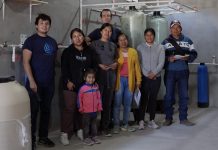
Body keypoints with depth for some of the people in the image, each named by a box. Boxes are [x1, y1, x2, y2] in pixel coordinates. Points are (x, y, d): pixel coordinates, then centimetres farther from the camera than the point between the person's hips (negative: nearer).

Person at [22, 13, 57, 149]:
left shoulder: (52, 42, 12)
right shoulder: (31, 40, -5)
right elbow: (26, 62, -10)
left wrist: (54, 78, 12)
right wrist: (31, 81, -17)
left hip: (49, 83, 5)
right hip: (35, 83, -5)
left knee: (46, 110, 11)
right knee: (33, 111, 0)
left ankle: (43, 137, 23)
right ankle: (31, 139, 10)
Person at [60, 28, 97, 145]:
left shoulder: (90, 51, 12)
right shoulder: (67, 52, 3)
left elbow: (94, 67, 13)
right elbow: (64, 68, -2)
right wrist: (67, 81, -11)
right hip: (71, 85, -3)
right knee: (69, 109, -5)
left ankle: (80, 130, 20)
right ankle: (65, 133, 3)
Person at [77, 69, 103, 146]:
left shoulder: (96, 87, -1)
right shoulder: (83, 88, -15)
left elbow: (99, 97, 7)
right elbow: (79, 99, -7)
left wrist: (99, 107, 8)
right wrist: (81, 108, -4)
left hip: (95, 110, 5)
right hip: (86, 111, -5)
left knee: (94, 124, 17)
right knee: (86, 125, 7)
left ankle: (94, 136, 29)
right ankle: (86, 138, 16)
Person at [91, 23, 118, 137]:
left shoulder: (113, 45, 15)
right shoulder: (95, 44, 2)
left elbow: (116, 58, 24)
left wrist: (115, 63, 3)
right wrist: (99, 65, -15)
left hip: (111, 74, 4)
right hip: (99, 74, -4)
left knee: (108, 102, 6)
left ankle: (105, 127, 15)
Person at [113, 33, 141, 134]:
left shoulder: (133, 52, 10)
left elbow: (137, 66, 8)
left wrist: (138, 80, 4)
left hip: (130, 80, 3)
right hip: (119, 79, -3)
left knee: (128, 103, 7)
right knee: (117, 103, -2)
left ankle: (125, 125, 15)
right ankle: (116, 125, 3)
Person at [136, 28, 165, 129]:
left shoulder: (160, 48, 5)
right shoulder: (140, 47, 3)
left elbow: (161, 63, -1)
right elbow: (139, 63, -2)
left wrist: (154, 73, -12)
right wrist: (147, 74, -9)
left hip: (156, 77, 1)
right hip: (144, 77, -1)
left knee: (153, 99, 7)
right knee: (143, 99, -1)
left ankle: (151, 121, 15)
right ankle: (141, 121, 5)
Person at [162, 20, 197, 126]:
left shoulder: (187, 40, 8)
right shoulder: (166, 42, 5)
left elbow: (194, 54, 8)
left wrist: (188, 57, -12)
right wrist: (168, 58, -16)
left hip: (183, 71, 1)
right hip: (170, 72, -1)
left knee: (184, 95, 5)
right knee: (169, 95, 3)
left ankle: (183, 118, 15)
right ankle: (168, 118, 14)